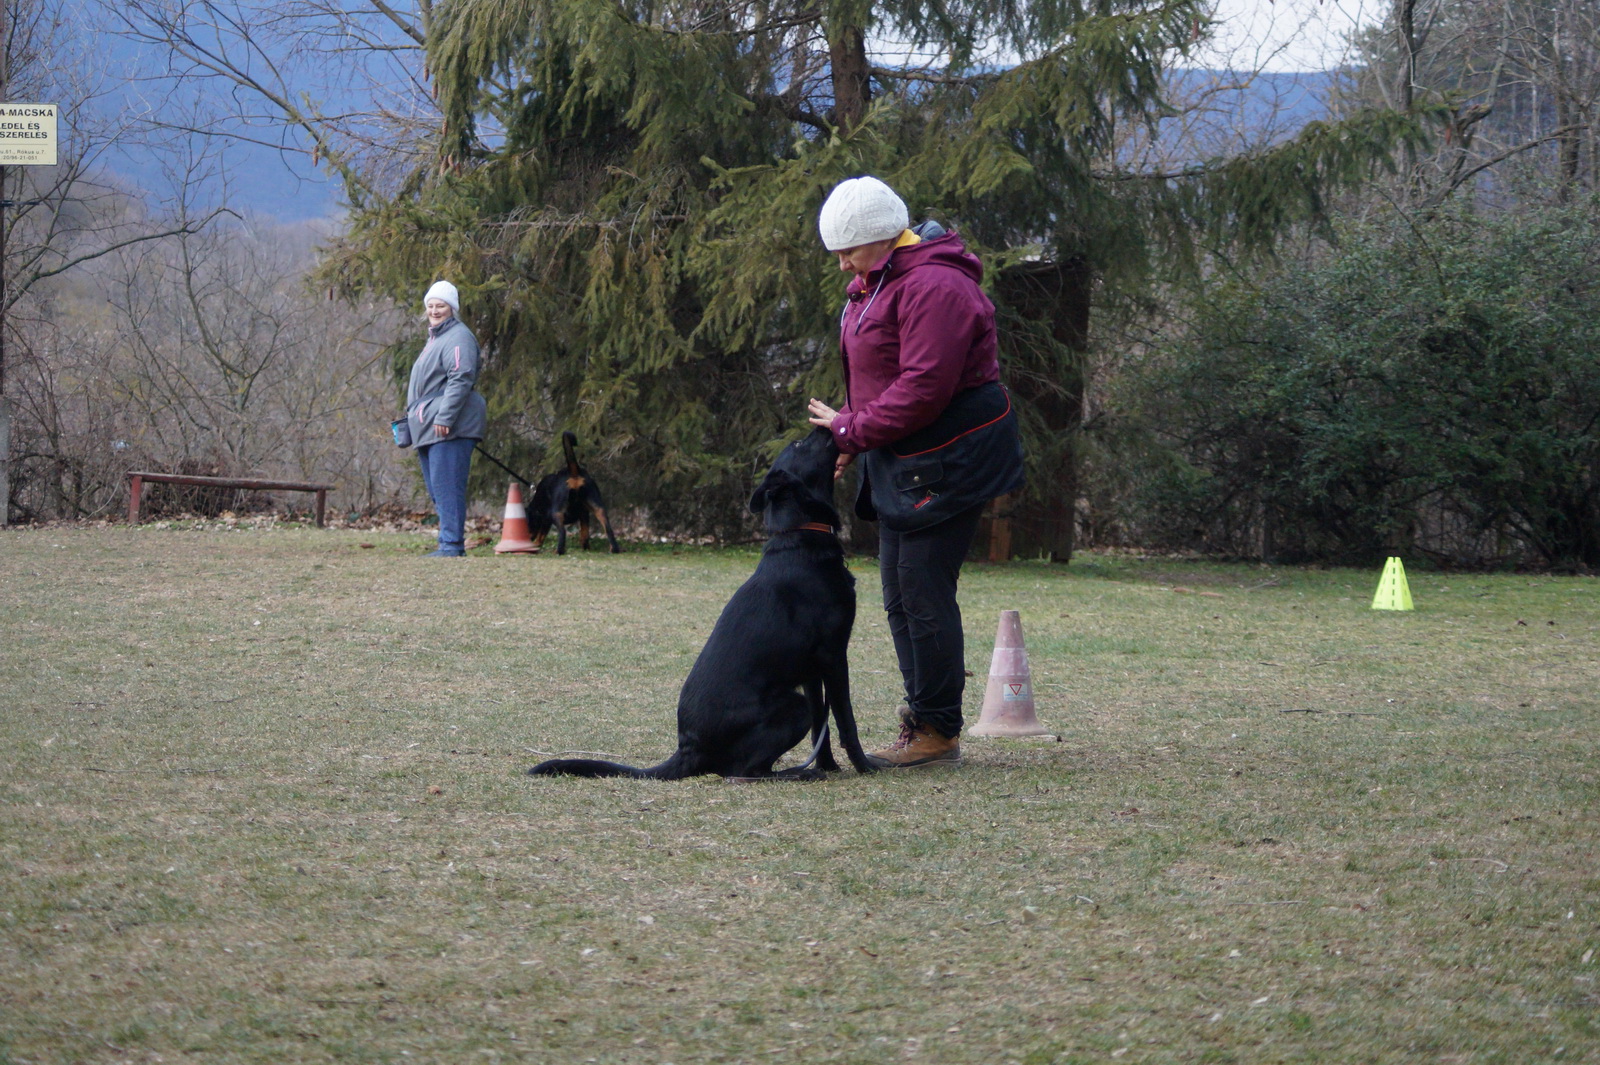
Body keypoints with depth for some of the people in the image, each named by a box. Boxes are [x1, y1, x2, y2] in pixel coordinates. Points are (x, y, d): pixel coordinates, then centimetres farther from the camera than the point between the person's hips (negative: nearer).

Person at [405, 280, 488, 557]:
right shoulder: (435, 338, 24)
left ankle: (452, 544, -14)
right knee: (437, 489, 12)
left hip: (449, 429, -11)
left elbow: (461, 379, -20)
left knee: (447, 486, -13)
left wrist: (445, 417, -24)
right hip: (429, 429, 11)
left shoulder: (458, 337, -9)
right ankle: (449, 544, 16)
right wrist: (412, 415, 28)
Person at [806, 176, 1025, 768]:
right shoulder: (875, 285, 14)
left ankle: (938, 732, -3)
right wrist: (850, 435, 4)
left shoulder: (932, 287, -20)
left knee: (924, 591, -9)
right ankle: (922, 720, 20)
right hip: (903, 464, 11)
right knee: (900, 596, 12)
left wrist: (852, 431, -18)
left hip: (948, 462, -11)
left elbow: (924, 388, -25)